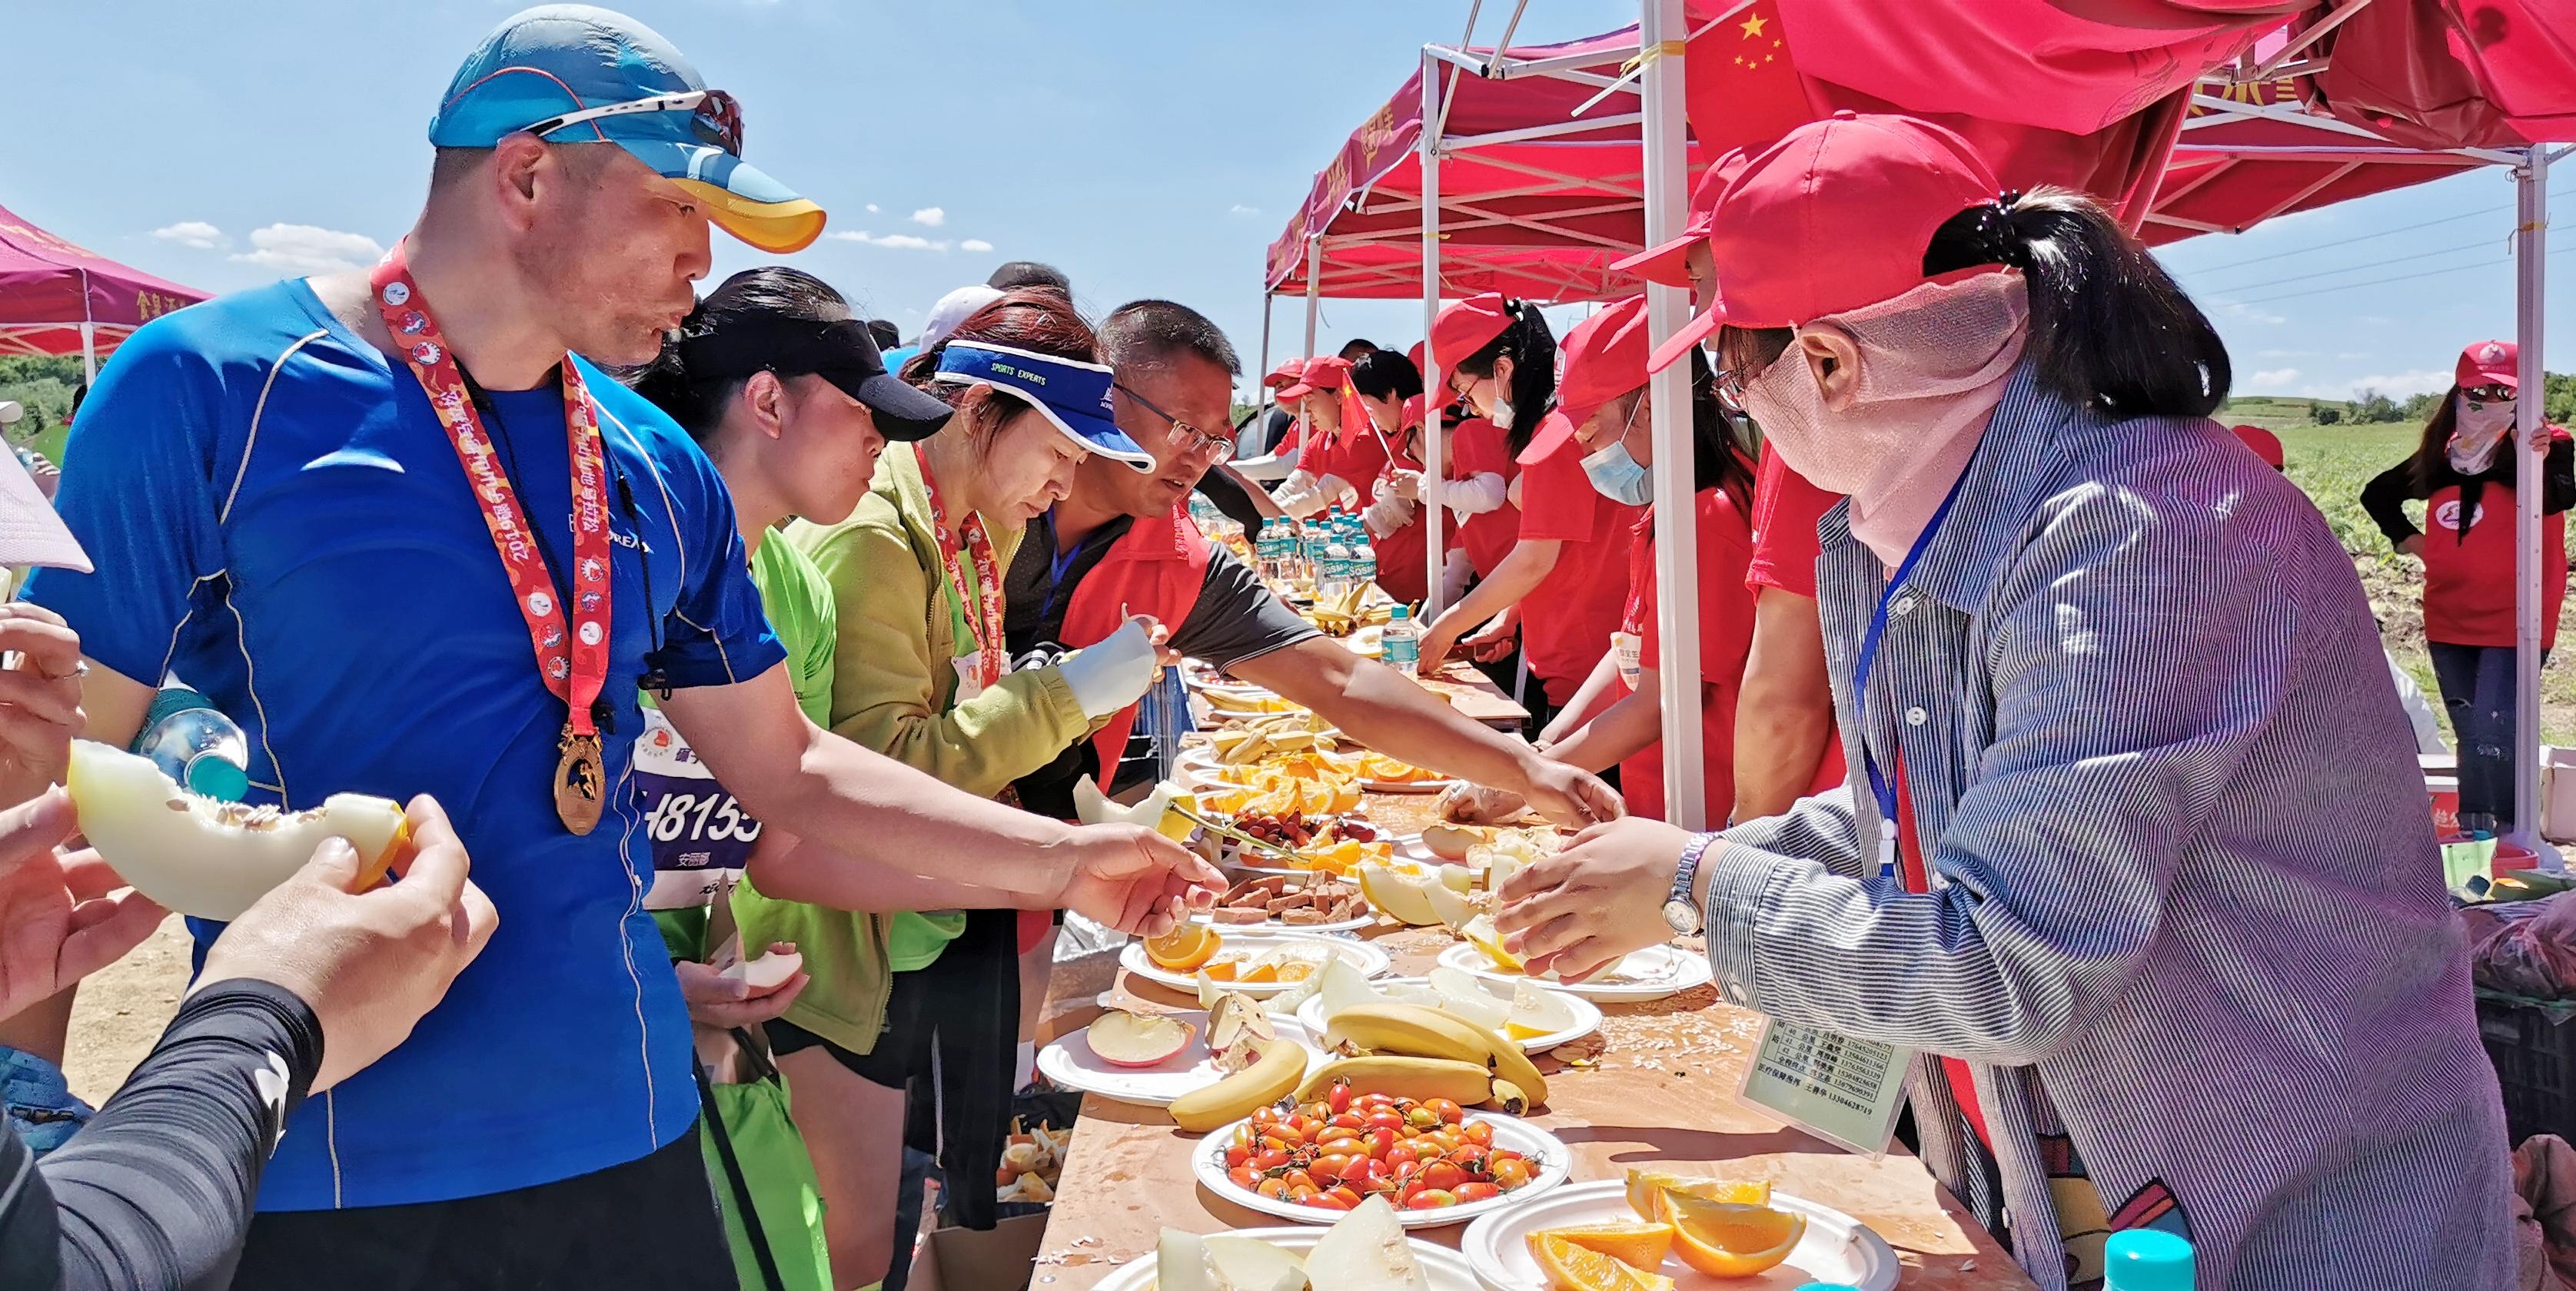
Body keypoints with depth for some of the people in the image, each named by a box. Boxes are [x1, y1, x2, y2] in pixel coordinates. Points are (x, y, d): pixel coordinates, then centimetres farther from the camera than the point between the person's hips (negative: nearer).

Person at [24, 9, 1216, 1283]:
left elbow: (792, 771, 12)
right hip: (318, 1185, -4)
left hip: (629, 1138, 5)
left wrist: (1064, 858, 8)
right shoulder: (210, 388, -9)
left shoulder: (660, 471, 5)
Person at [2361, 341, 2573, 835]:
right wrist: (2408, 539, 11)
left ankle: (2508, 839, -5)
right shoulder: (2440, 455, 7)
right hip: (2450, 618, 6)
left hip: (2512, 620, -5)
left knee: (2493, 735, -15)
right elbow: (2377, 493, 23)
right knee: (2471, 737, 14)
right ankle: (2473, 837, 23)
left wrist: (2534, 456, -46)